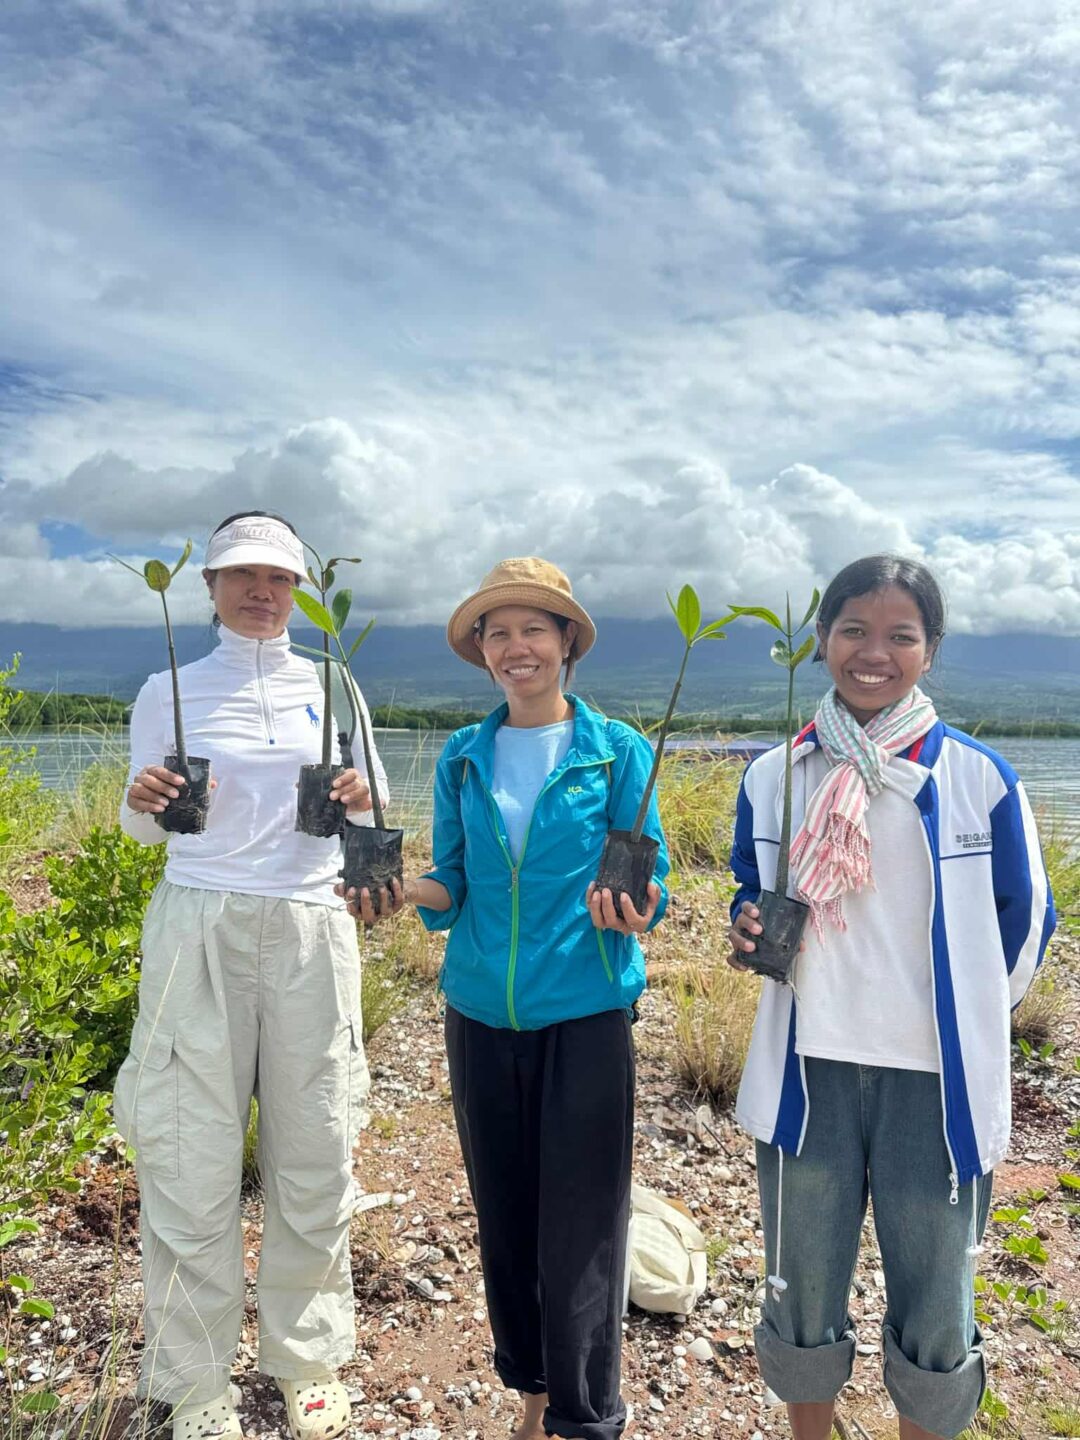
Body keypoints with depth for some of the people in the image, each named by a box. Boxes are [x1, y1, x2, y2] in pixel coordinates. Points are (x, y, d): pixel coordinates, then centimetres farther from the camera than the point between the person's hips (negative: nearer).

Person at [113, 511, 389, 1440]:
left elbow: (365, 819, 12)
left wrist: (360, 801, -10)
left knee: (314, 1152, 8)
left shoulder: (331, 686, 8)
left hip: (309, 932, 2)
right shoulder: (169, 692, 5)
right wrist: (144, 801, -13)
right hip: (198, 929, -1)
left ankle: (309, 1364, 30)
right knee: (193, 1155, 4)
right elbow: (145, 829, 9)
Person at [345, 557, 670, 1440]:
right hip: (481, 1015, 4)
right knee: (504, 1214, 16)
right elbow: (454, 889, 7)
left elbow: (649, 882, -1)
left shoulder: (619, 751, -3)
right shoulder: (464, 757, 5)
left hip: (586, 1016, -3)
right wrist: (400, 891, -13)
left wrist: (632, 912, -24)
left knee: (579, 1223, 4)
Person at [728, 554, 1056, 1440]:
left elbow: (1025, 921, 4)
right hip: (807, 1073, 2)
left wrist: (970, 1023, 9)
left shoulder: (977, 776, -7)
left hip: (936, 1081, -1)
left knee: (935, 1318, 14)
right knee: (802, 1300, 17)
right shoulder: (773, 776, 0)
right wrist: (750, 933, -8)